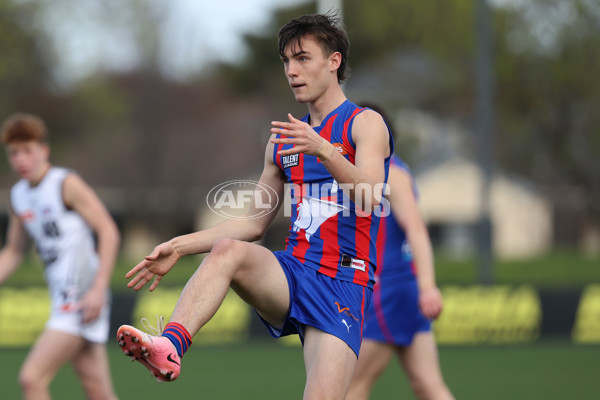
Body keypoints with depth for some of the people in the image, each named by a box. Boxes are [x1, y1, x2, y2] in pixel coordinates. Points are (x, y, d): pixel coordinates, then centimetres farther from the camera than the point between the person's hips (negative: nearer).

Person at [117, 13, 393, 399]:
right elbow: (254, 222, 22)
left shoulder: (365, 123, 0)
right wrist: (179, 247, 14)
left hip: (344, 283, -5)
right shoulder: (284, 140, 20)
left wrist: (324, 151, -34)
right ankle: (168, 348, -47)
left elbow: (370, 197, -18)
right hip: (293, 273, 5)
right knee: (227, 249, -28)